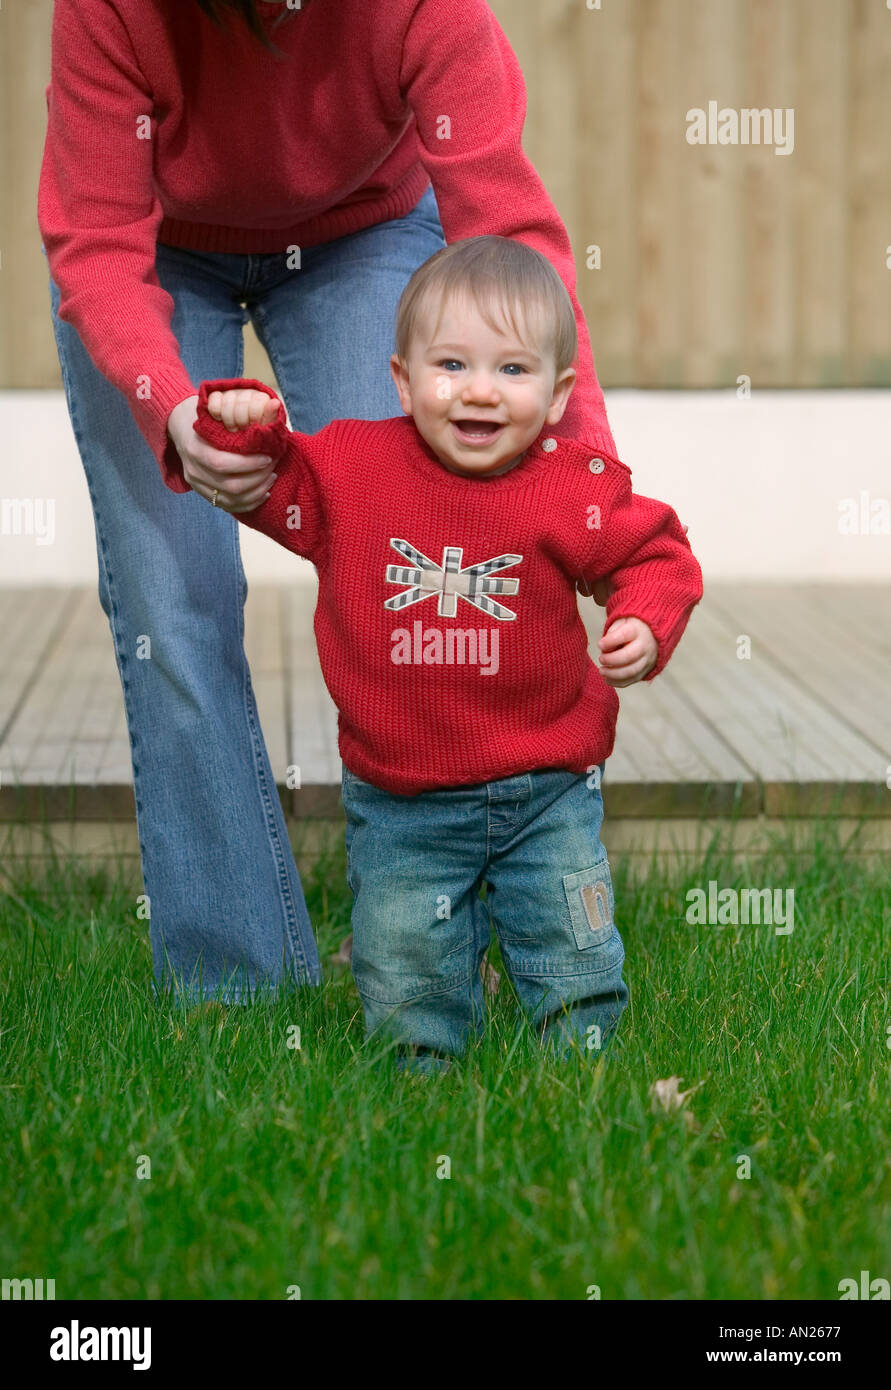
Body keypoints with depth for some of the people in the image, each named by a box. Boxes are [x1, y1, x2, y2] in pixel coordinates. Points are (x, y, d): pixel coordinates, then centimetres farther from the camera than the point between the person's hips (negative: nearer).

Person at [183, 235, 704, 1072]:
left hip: (547, 791, 0)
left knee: (580, 989, 9)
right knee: (404, 995, 6)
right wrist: (238, 424, -15)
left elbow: (655, 555, 2)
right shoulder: (347, 469, -8)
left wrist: (645, 626, -16)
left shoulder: (576, 489, -10)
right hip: (401, 805, 0)